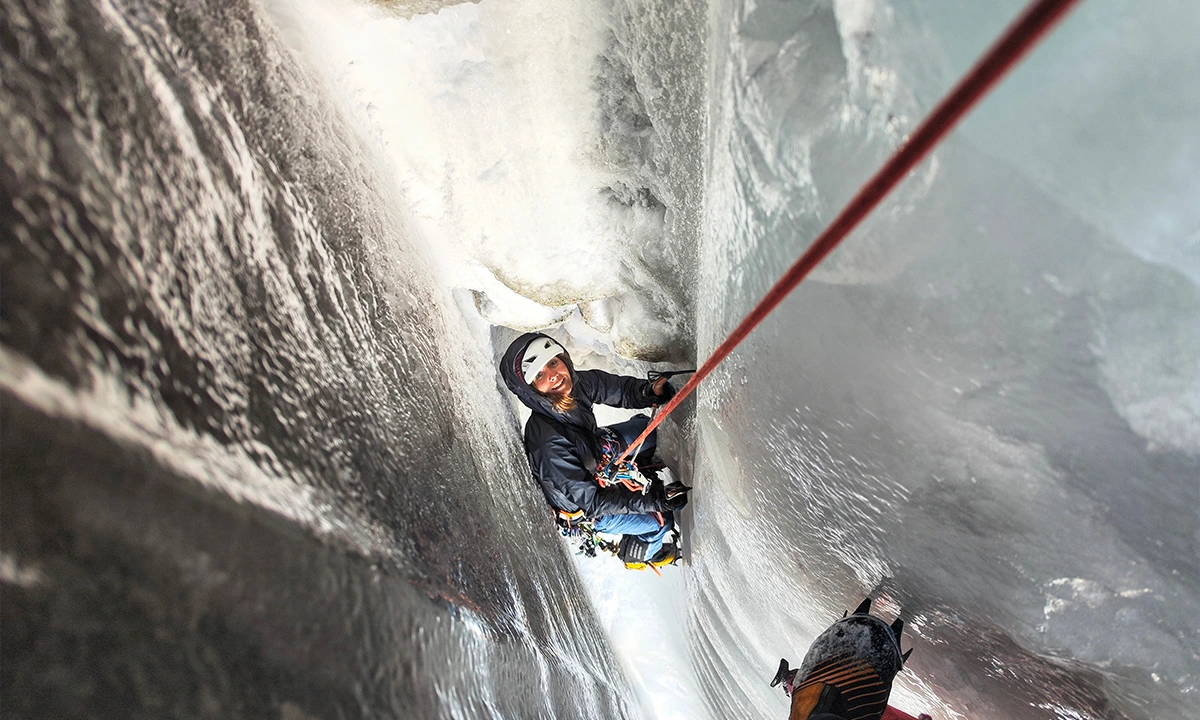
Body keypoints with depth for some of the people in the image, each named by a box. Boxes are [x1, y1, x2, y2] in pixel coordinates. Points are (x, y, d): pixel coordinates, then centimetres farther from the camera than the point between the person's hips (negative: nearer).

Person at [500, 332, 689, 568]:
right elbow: (591, 501, -33)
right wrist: (654, 500, -34)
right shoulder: (548, 445, -42)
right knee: (662, 520, -2)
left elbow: (623, 389, -8)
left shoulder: (578, 381, -26)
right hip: (582, 505, -6)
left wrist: (652, 390, -29)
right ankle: (640, 552, 31)